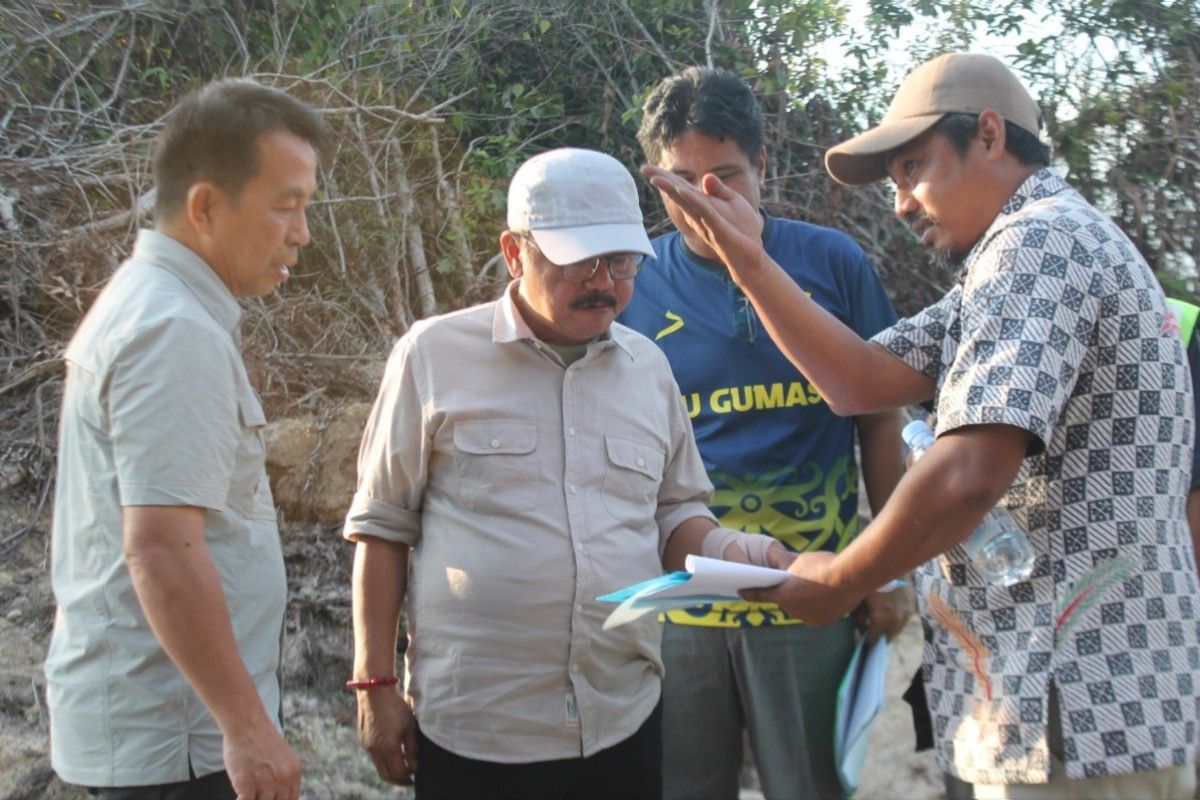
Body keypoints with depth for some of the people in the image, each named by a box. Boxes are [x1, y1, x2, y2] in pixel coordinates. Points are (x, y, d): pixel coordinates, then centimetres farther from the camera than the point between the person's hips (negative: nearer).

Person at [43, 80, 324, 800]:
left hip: (135, 718, 10)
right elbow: (162, 546, -27)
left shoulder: (139, 305, 11)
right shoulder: (176, 334, -20)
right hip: (174, 739, -10)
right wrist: (247, 726, -24)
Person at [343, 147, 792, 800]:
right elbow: (382, 527, 1)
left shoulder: (648, 366, 10)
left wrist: (729, 549, -5)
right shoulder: (435, 355, -2)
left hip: (623, 724, 4)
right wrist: (376, 684, -2)